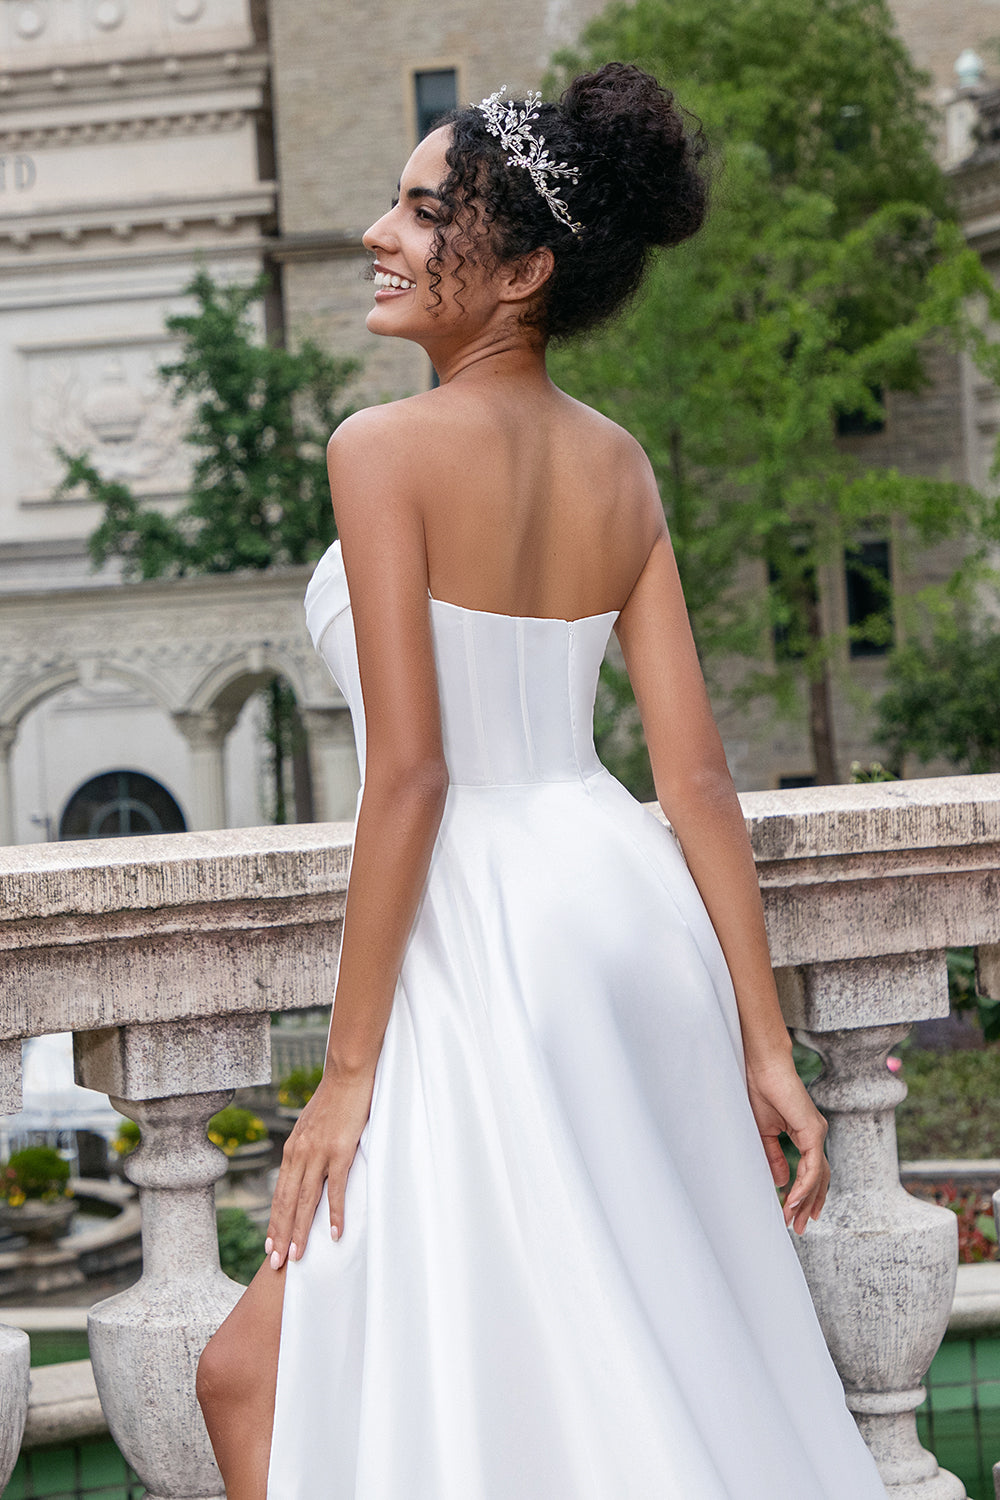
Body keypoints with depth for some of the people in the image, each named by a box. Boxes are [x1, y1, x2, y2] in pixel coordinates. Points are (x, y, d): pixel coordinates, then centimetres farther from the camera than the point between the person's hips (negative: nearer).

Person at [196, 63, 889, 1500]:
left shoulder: (387, 448, -11)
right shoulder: (619, 464, 9)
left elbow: (409, 771, -16)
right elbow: (697, 767, 6)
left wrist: (348, 1069, -12)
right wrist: (764, 1044, 8)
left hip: (493, 949, -8)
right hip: (637, 920, 8)